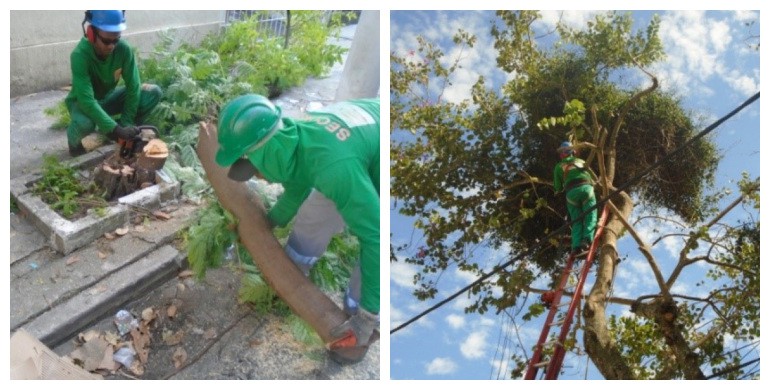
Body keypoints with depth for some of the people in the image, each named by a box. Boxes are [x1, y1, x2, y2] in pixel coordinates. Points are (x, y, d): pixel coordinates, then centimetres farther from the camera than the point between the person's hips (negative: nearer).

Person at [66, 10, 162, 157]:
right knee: (84, 123, -40)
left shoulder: (123, 49, -22)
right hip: (82, 102, -4)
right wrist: (116, 129, -43)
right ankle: (75, 141, 0)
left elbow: (133, 87, -18)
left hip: (107, 98, 5)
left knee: (153, 93, -17)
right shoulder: (80, 55, -33)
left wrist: (126, 124, -23)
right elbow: (87, 101, -38)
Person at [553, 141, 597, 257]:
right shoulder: (581, 161, 27)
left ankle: (576, 246, -15)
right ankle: (587, 241, -27)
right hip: (586, 188, 0)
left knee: (576, 221, 1)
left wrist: (562, 188, 39)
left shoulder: (558, 167, 21)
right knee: (590, 216, -4)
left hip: (571, 193, 0)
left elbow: (558, 188, 18)